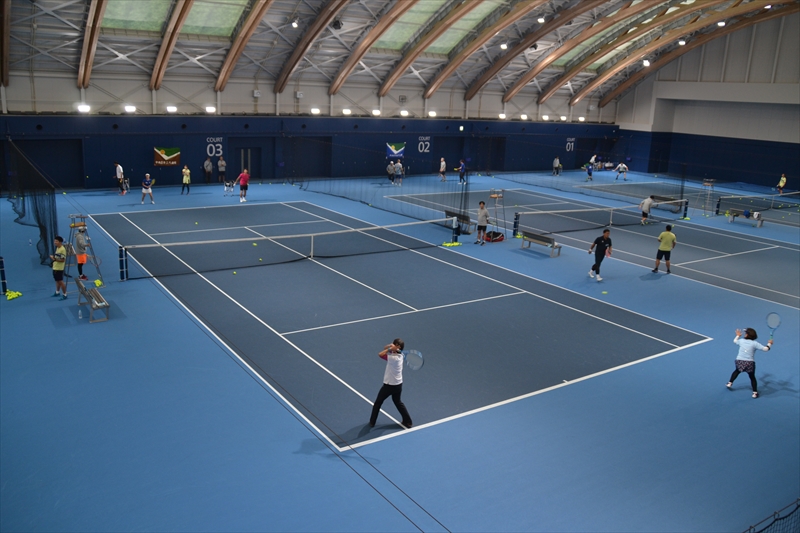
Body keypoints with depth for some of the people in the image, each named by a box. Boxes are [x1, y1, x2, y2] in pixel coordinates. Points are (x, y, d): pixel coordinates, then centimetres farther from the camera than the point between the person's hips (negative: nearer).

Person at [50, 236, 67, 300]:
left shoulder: (62, 249, -20)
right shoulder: (57, 248, 10)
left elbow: (63, 260, -23)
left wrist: (55, 259, -27)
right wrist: (53, 257, 6)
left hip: (59, 268, -10)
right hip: (55, 267, 10)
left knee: (60, 281, -5)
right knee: (57, 280, 22)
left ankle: (64, 295, 2)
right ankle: (57, 292, 37)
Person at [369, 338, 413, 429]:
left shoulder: (394, 358, -26)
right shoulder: (400, 355, -2)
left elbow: (380, 354, -24)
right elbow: (385, 349, 6)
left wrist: (390, 349, -20)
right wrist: (388, 347, -15)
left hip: (389, 385, -8)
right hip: (398, 384, 8)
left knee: (378, 403, 13)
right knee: (398, 402, 28)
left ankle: (372, 422, 24)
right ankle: (407, 421, 29)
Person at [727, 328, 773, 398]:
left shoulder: (741, 341, 4)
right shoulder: (755, 343, -6)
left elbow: (734, 341, 27)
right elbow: (765, 349, -9)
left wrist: (738, 335, 45)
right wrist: (769, 344, 9)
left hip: (740, 361, 2)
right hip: (750, 363, -2)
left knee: (737, 371, 33)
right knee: (752, 377, 15)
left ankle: (730, 383, 35)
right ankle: (755, 393, 15)